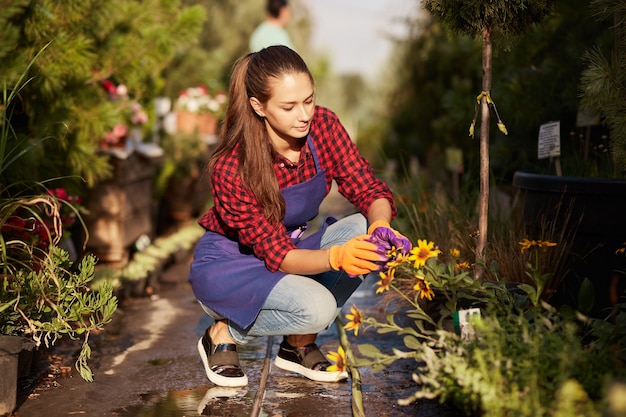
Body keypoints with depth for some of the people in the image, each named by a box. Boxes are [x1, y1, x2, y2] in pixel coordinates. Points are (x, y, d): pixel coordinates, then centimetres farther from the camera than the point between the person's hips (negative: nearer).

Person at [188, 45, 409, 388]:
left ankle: (299, 344, -8)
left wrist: (380, 226, -36)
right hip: (229, 264, -6)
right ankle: (223, 334, -4)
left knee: (362, 229, -23)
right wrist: (336, 257, -46)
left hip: (293, 247, 6)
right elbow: (277, 255, -28)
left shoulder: (323, 126, -15)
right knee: (317, 307, -33)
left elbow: (369, 191, -12)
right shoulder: (231, 168, -29)